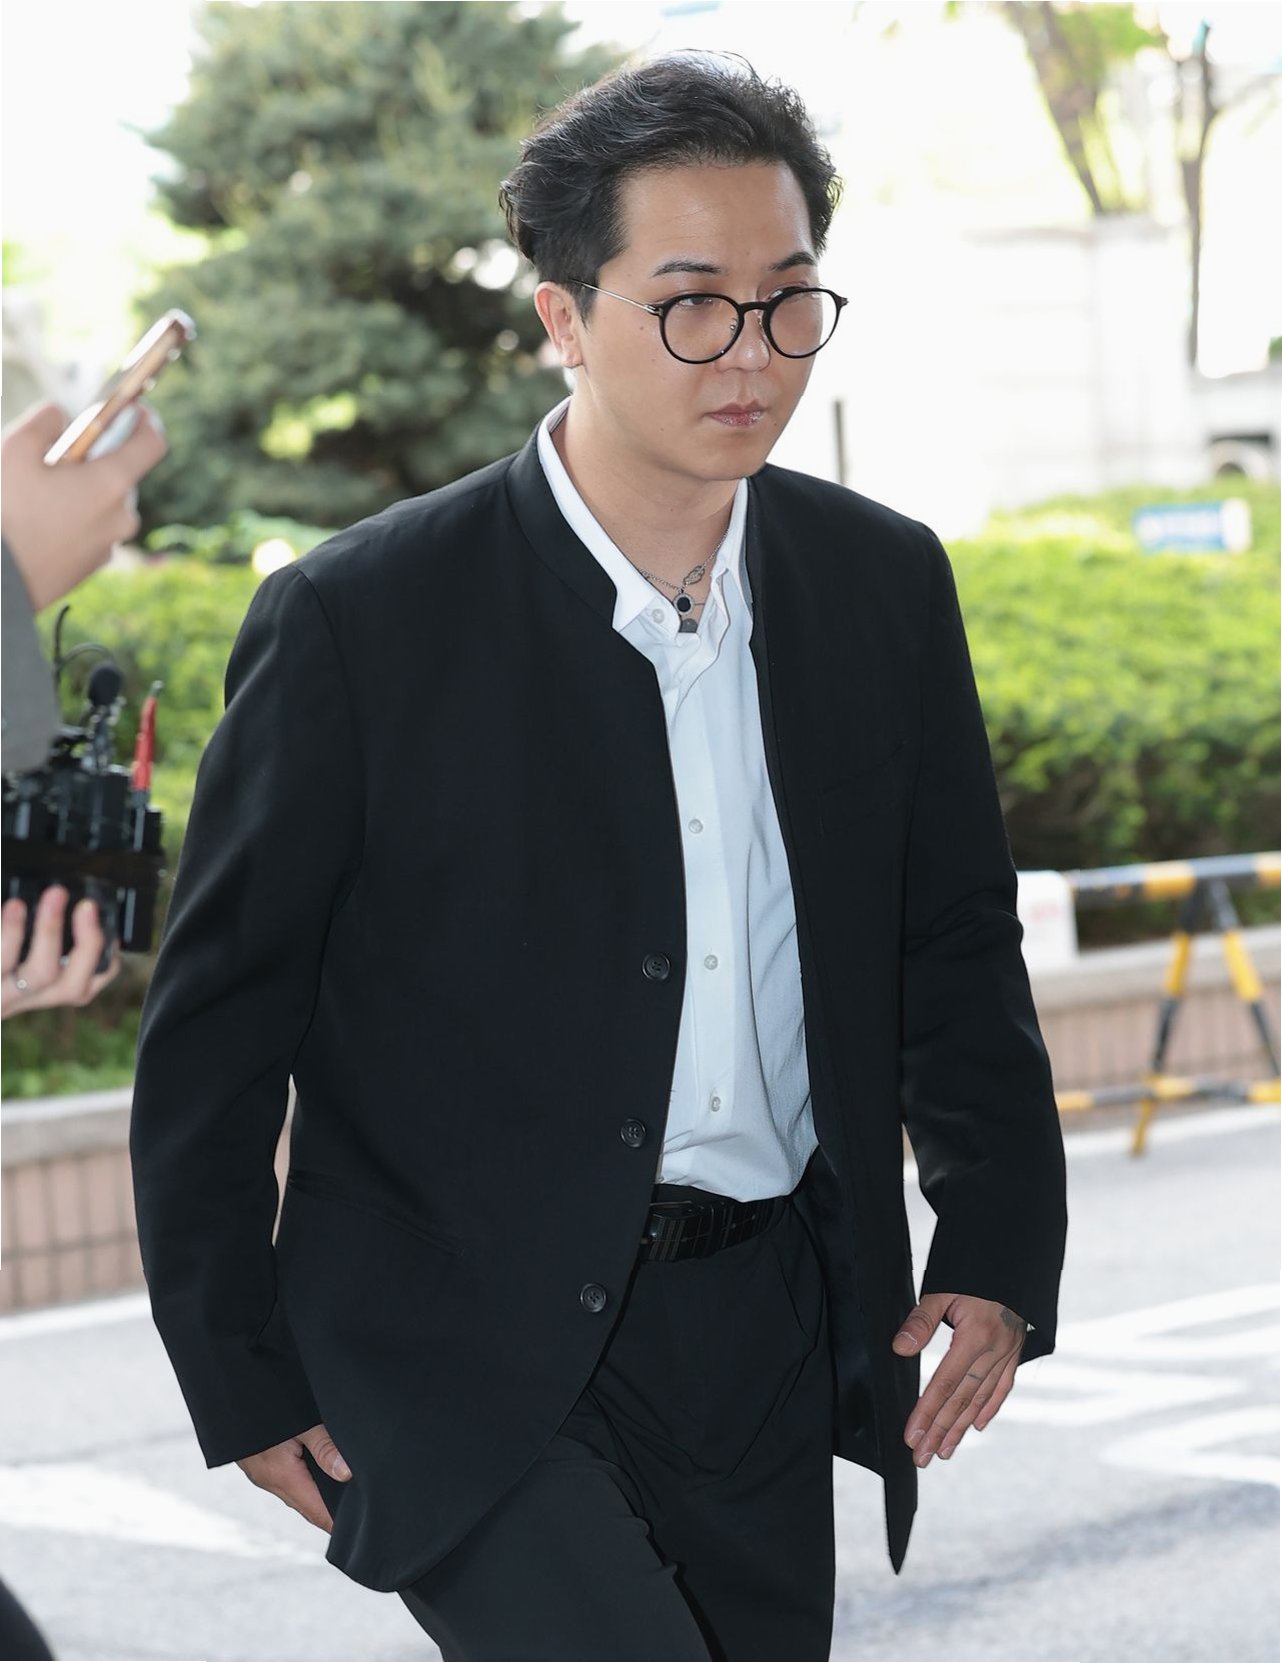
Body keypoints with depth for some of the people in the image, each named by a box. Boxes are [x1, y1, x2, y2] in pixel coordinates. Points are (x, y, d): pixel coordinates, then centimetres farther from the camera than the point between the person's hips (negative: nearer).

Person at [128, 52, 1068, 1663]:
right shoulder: (360, 623, -10)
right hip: (475, 1359, -5)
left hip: (774, 1343, 5)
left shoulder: (886, 584, 4)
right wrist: (243, 1379, -3)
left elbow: (958, 948, 14)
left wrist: (999, 1252, 5)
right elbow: (212, 1027, -4)